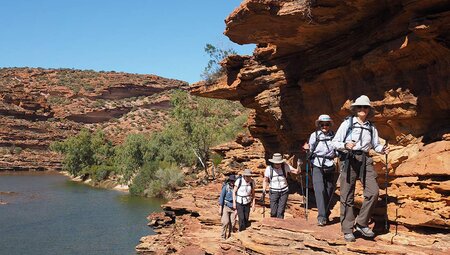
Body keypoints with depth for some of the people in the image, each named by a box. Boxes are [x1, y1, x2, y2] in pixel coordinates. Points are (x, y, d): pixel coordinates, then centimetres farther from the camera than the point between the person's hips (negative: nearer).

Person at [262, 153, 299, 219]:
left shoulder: (285, 166, -7)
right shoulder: (269, 168, -8)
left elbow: (296, 171, -5)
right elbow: (265, 180, 3)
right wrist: (264, 190, -6)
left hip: (284, 192, 1)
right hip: (274, 192, -1)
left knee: (281, 212, -4)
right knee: (273, 212, -3)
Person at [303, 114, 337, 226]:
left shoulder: (333, 136, 7)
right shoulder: (314, 135, 2)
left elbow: (337, 152, 13)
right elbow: (311, 151, 5)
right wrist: (307, 149, -16)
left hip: (330, 166, 3)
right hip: (317, 166, -3)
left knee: (329, 191, 6)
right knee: (319, 190, -15)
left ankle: (326, 214, 23)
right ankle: (321, 217, -17)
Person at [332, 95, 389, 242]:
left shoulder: (371, 127, 15)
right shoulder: (347, 123, 3)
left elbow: (376, 145, 19)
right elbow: (335, 142, 0)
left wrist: (382, 149, -3)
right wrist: (345, 145, -21)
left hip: (364, 160, 4)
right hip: (348, 159, -4)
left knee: (373, 192, -10)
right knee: (347, 196, -2)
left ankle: (361, 224, 6)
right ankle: (347, 230, 7)